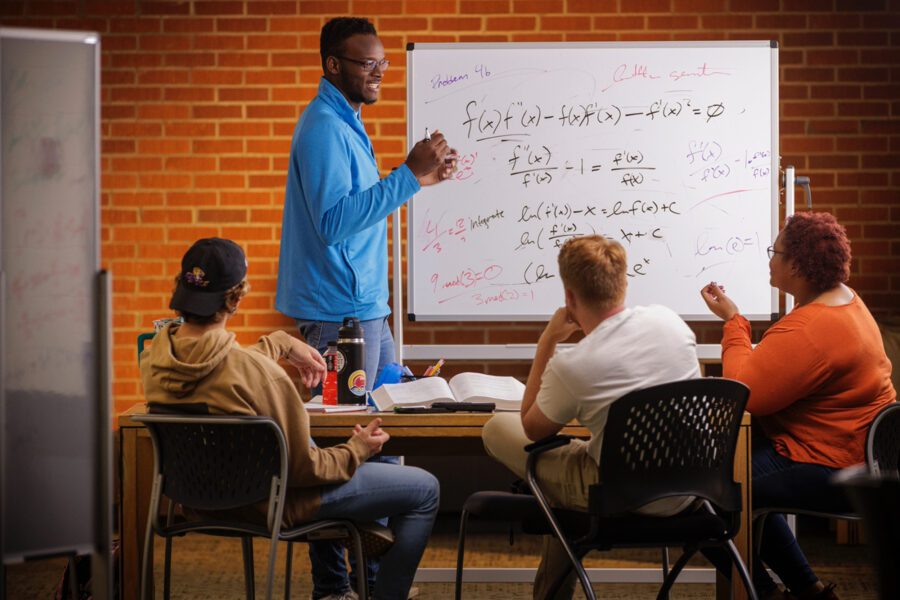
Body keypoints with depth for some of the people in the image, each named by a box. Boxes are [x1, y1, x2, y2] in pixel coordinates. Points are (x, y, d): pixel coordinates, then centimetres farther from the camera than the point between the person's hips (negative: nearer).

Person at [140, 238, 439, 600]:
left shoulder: (155, 356, -12)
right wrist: (357, 449, -6)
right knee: (425, 490, 5)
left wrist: (283, 345, 14)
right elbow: (303, 469, -23)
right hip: (273, 501, -8)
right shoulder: (254, 371, -35)